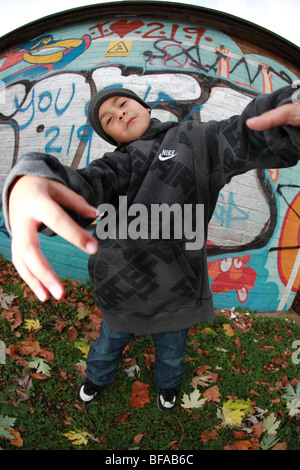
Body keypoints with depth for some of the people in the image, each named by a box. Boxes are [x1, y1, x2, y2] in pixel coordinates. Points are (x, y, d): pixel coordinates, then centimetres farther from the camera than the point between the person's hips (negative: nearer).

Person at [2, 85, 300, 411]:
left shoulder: (192, 140, -3)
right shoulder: (119, 164, -3)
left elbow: (242, 138, -23)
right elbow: (84, 186, -25)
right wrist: (27, 184, -50)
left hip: (176, 293, 0)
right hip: (123, 289, 1)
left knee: (171, 352, 25)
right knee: (110, 343, 26)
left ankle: (167, 384, 61)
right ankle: (97, 377, 61)